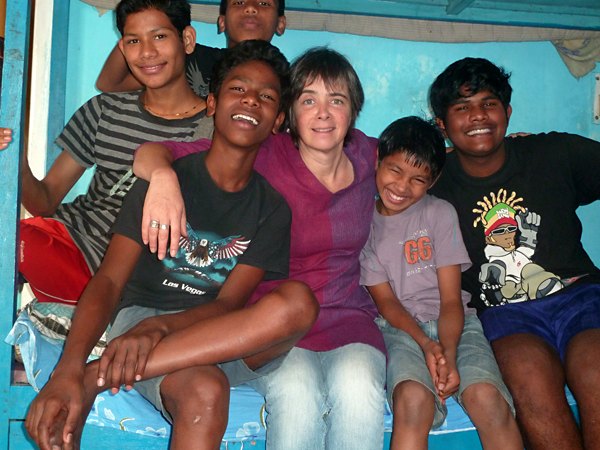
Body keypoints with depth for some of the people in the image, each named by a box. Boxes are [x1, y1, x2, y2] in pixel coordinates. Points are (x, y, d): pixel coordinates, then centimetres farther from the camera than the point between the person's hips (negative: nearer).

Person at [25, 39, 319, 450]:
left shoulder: (272, 207, 6)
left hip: (225, 340, 4)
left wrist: (159, 327, -28)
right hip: (141, 317, -3)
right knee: (204, 393, -40)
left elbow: (230, 303, -6)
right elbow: (109, 280, -9)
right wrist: (68, 366, -28)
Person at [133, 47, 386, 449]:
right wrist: (163, 175, -36)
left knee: (358, 388, -31)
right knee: (297, 392, -34)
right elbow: (152, 152, -13)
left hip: (347, 316, 3)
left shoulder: (366, 155, 3)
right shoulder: (265, 158, -10)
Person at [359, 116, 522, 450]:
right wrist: (426, 344, -17)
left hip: (452, 322, 1)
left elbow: (451, 299, 0)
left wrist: (448, 354, -18)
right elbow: (385, 300, 0)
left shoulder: (441, 213, 6)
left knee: (487, 397, -28)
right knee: (414, 398, -34)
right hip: (398, 326, -1)